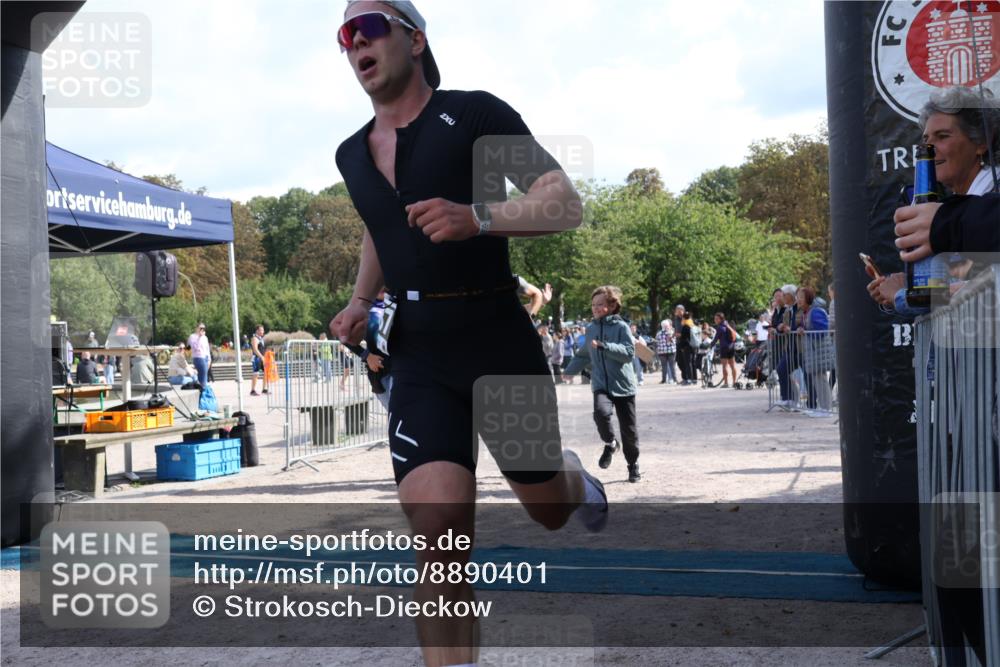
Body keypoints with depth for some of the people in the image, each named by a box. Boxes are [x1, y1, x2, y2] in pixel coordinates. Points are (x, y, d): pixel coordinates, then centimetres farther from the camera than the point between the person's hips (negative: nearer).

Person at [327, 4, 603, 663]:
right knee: (437, 529, -16)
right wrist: (361, 301, 13)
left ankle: (576, 477, 53)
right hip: (418, 361, 3)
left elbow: (566, 204, -10)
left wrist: (477, 218, -27)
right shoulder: (353, 155, 12)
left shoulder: (475, 114, -5)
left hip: (502, 343, -3)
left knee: (548, 509, 15)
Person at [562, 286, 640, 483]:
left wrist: (603, 345, -25)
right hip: (601, 386, 3)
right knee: (601, 411, -28)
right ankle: (610, 444, 1)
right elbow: (583, 355, 25)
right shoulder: (591, 328, 10)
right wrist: (568, 371, 23)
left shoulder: (621, 327, -5)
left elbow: (629, 353, -18)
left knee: (628, 428, 3)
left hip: (623, 385, -2)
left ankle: (633, 465, 25)